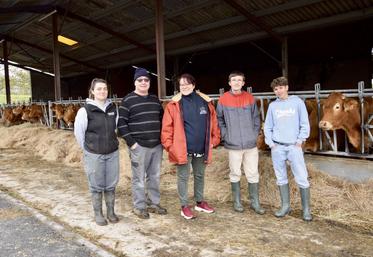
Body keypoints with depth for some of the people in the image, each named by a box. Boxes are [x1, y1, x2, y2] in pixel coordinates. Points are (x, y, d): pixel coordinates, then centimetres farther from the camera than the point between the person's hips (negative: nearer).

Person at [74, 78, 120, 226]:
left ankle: (111, 212, 26)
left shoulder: (113, 108, 2)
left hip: (113, 153, 4)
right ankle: (98, 214, 22)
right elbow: (78, 132, -2)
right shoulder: (85, 110, -11)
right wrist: (87, 148, 5)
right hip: (94, 155, -4)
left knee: (111, 184, 11)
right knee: (96, 185, 7)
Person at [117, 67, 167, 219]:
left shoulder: (155, 99, 13)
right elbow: (121, 123, -7)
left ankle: (154, 203, 27)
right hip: (139, 146, -5)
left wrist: (162, 138, 12)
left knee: (154, 177, 13)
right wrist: (131, 142, -12)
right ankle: (139, 207, 17)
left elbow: (162, 119, 21)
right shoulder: (128, 100, -4)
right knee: (139, 178, 3)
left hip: (157, 146, 5)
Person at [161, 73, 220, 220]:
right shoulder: (174, 104, -5)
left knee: (200, 176, 17)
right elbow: (167, 127, -6)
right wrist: (169, 145, -10)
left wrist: (214, 140, 5)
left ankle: (200, 202, 34)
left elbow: (213, 122, 8)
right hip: (183, 149, -3)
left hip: (201, 149, 3)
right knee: (183, 177, 6)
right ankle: (184, 206, 19)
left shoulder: (205, 102, 3)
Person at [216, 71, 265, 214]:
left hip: (250, 144, 2)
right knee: (235, 174, 9)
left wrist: (254, 135, 0)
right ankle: (237, 202, 23)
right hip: (233, 145, -1)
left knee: (253, 174, 6)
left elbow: (256, 118, 7)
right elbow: (219, 119, 3)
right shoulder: (223, 99, -2)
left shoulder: (250, 98, 2)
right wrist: (225, 135, -4)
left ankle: (255, 202, 19)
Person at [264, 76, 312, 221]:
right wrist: (270, 143, 0)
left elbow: (305, 124, 2)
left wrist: (300, 140, -6)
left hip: (294, 146, -2)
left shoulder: (297, 102, 3)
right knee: (281, 178, 8)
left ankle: (306, 209, 6)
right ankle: (285, 206, 19)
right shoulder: (272, 106, 9)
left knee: (302, 178, -4)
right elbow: (268, 127, 11)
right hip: (277, 147, 3)